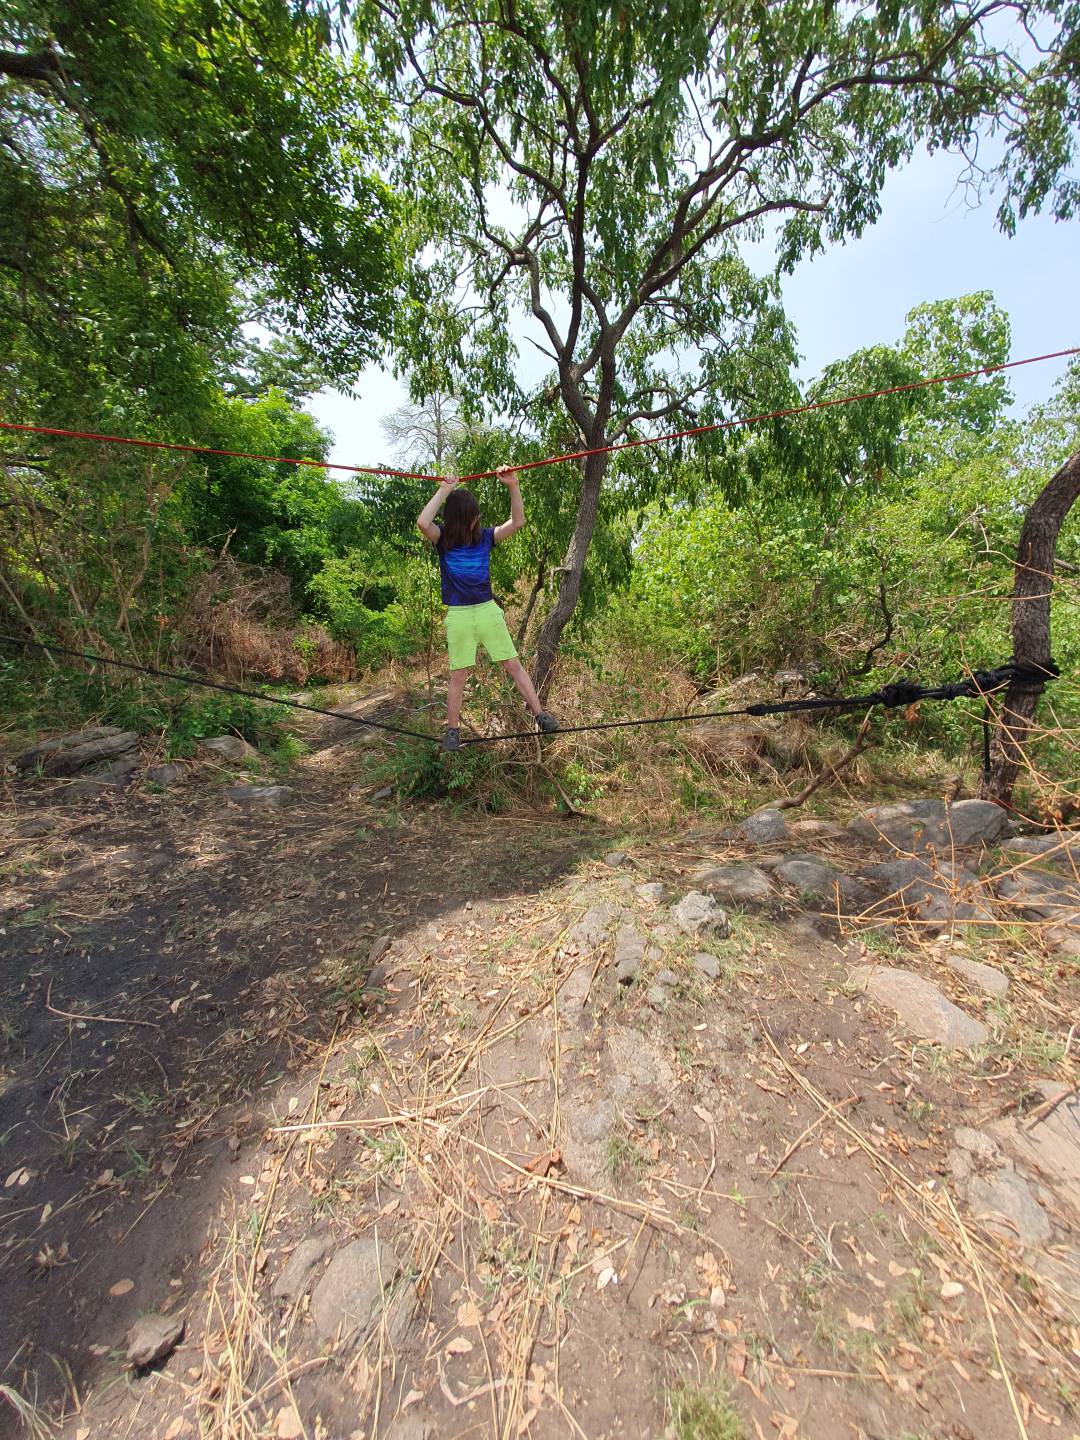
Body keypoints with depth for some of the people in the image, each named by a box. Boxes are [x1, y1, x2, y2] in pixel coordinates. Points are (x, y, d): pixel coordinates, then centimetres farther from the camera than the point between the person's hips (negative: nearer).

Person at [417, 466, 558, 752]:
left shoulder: (485, 536, 5)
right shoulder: (443, 539, -2)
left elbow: (517, 521, -3)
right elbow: (423, 522, -23)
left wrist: (513, 487, -14)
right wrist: (444, 490, -15)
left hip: (488, 610, 2)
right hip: (458, 615, -2)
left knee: (513, 665, 3)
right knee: (458, 676, 3)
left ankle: (541, 716, 8)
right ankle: (452, 731, 16)